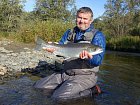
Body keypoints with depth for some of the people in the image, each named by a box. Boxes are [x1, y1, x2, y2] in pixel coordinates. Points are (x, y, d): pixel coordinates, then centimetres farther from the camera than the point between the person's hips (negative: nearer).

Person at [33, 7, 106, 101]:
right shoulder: (69, 33, 11)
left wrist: (89, 57, -39)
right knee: (37, 87, 0)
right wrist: (53, 48, -13)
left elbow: (98, 61, -16)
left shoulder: (97, 35, -7)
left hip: (85, 76, -6)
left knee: (58, 96, -25)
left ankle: (87, 91, -3)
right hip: (66, 73, 6)